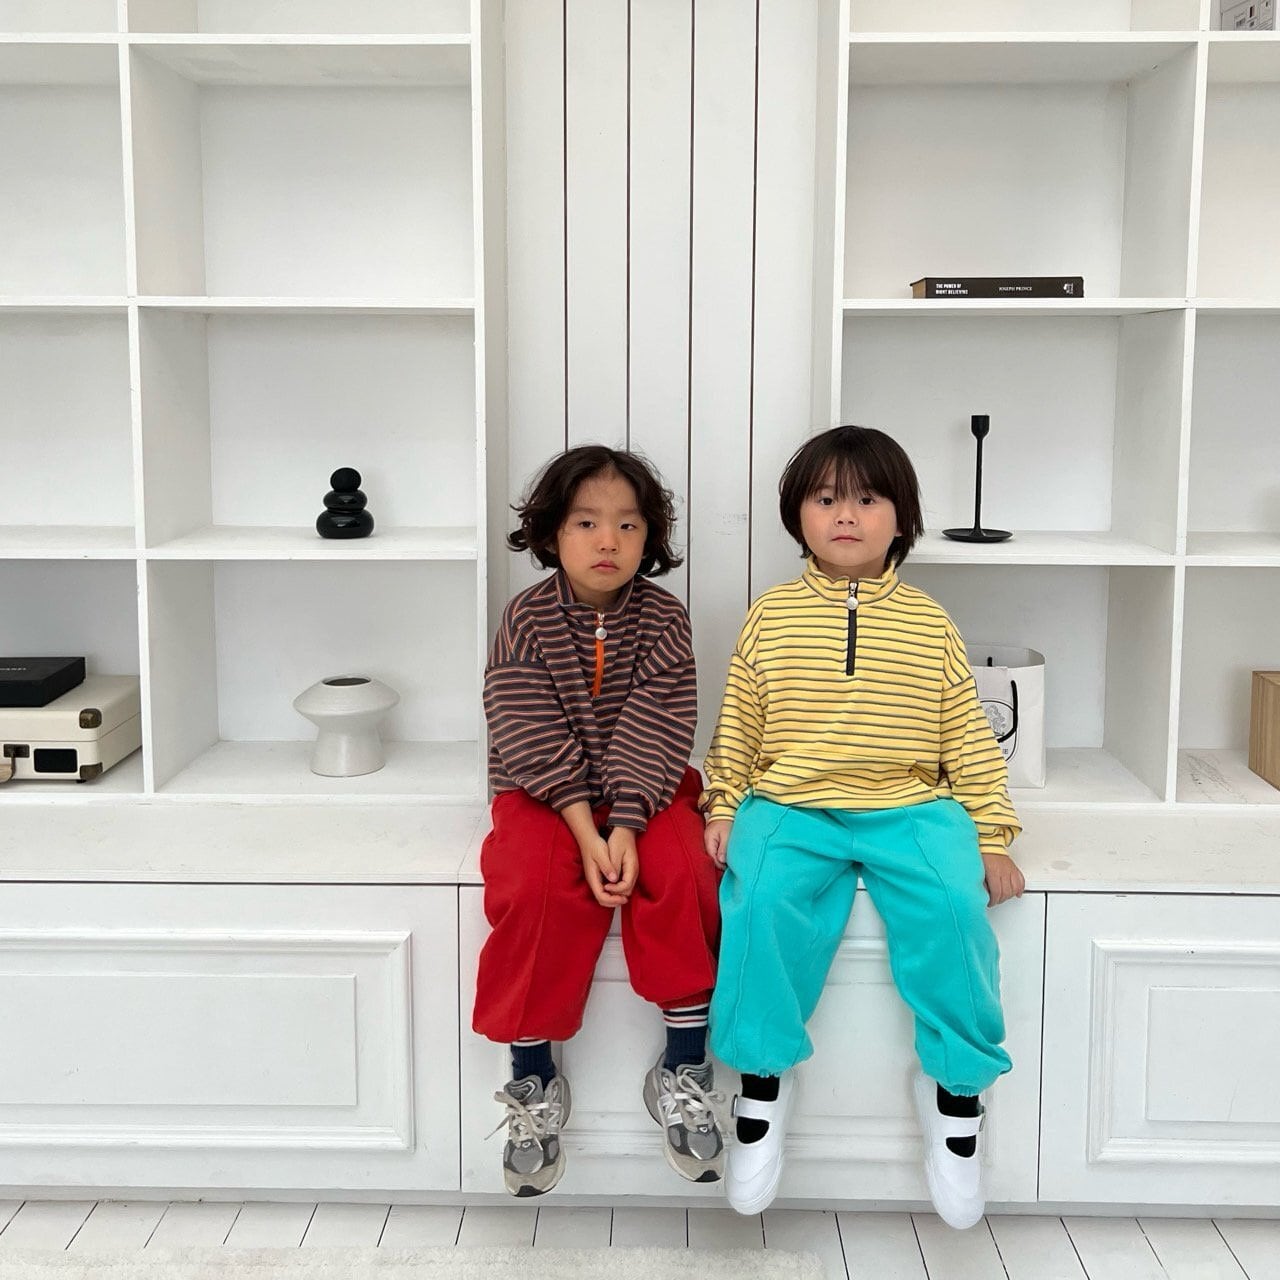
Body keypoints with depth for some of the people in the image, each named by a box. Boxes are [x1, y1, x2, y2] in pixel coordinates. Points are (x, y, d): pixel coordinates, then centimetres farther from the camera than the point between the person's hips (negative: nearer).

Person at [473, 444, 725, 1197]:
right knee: (533, 888, -28)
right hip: (547, 796, -1)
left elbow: (655, 734, -11)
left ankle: (684, 1073, -8)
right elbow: (533, 739, -12)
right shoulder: (527, 620, -6)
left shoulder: (664, 619, -4)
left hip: (645, 793, 1)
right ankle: (534, 1083, -9)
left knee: (682, 879, -27)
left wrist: (626, 829, -23)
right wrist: (585, 830, -22)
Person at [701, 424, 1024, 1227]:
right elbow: (737, 724, 12)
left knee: (953, 909, -27)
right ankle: (764, 1074, -8)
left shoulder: (928, 622, 7)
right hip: (789, 807, 0)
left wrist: (993, 836, 4)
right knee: (763, 900, -30)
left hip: (910, 809, 1)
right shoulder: (770, 617, 7)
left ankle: (958, 1088, -4)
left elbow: (967, 733, 9)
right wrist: (723, 807, 2)